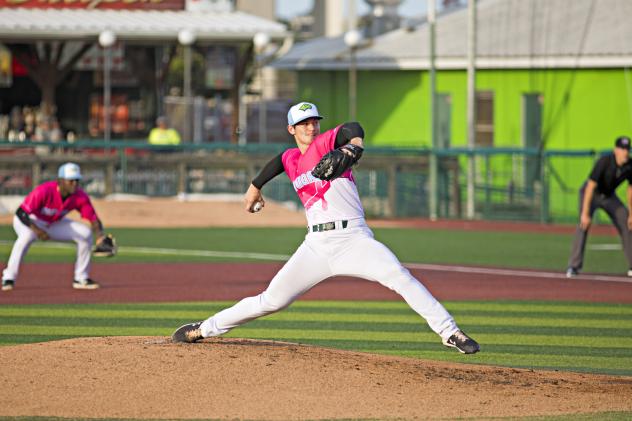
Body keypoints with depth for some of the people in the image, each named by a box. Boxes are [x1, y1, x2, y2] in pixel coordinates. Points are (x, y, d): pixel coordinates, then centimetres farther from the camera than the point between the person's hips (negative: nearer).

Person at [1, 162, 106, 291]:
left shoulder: (80, 197, -19)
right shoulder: (43, 191, -34)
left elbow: (93, 219, -18)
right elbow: (21, 213, -32)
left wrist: (99, 236, -39)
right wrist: (36, 230, -46)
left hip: (54, 224, 5)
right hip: (30, 221, -5)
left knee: (86, 233, -11)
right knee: (27, 235, -38)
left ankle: (81, 278, 1)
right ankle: (8, 279, -27)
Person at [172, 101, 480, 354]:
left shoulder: (326, 143, 0)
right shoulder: (291, 159, 15)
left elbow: (352, 129, -20)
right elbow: (279, 161, 38)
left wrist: (353, 143, -43)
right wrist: (256, 186, 52)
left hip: (353, 238, -4)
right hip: (316, 246, 4)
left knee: (399, 277, -25)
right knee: (271, 300, 2)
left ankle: (449, 332, -24)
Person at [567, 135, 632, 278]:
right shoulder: (604, 162, -34)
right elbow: (591, 187, -36)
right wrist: (585, 213, -41)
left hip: (609, 196, 6)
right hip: (591, 193, -6)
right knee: (584, 224, -26)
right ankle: (574, 266, -26)